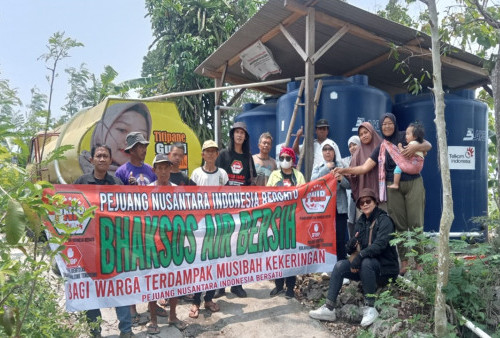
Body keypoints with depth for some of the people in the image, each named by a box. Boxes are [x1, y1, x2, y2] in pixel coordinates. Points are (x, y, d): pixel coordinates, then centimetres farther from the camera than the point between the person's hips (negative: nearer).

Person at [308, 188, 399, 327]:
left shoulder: (384, 220, -10)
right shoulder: (361, 222, 11)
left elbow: (380, 244, -25)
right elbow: (351, 249, 9)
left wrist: (360, 255, -32)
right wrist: (351, 244, -14)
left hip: (385, 267, -6)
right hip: (365, 266, 6)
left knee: (365, 262, -36)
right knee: (339, 266, -15)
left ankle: (370, 308, -25)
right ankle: (329, 309, -15)